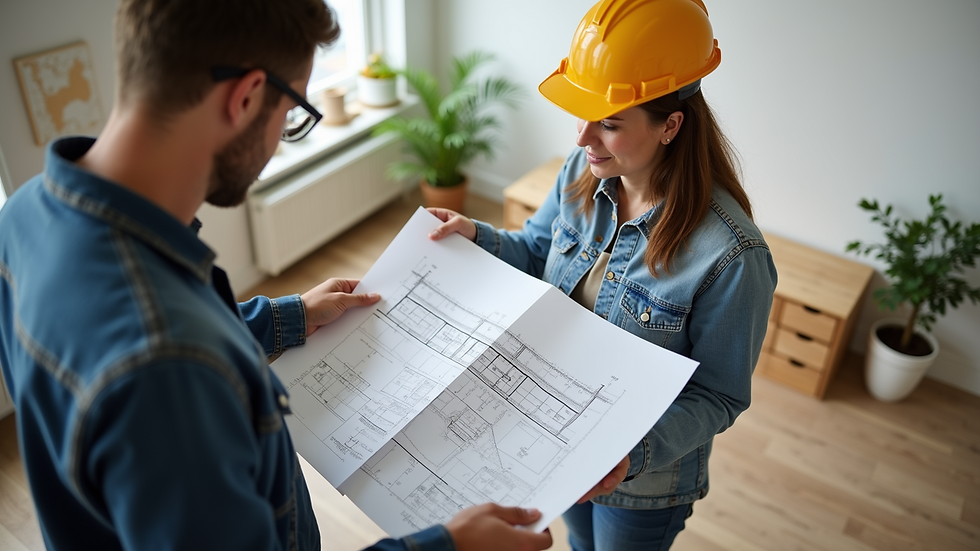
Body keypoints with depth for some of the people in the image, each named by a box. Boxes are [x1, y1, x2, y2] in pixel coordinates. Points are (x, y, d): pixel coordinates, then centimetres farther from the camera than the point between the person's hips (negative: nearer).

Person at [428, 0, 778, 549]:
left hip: (643, 482, -5)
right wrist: (478, 236, -16)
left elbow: (718, 397, -23)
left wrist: (639, 451, -39)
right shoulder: (582, 174, -15)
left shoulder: (732, 255, -34)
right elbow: (538, 252, 3)